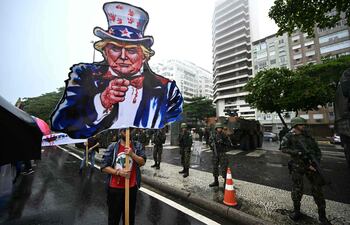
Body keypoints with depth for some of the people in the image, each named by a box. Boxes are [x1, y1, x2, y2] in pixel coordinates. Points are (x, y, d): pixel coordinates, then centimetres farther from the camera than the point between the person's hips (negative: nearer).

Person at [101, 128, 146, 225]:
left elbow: (142, 162, -9)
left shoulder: (137, 146, -4)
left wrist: (132, 154, -24)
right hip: (114, 188, -1)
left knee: (130, 215, 21)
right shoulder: (112, 147, -7)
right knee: (114, 216, 18)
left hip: (132, 187, 1)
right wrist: (118, 172, -18)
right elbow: (104, 167, -5)